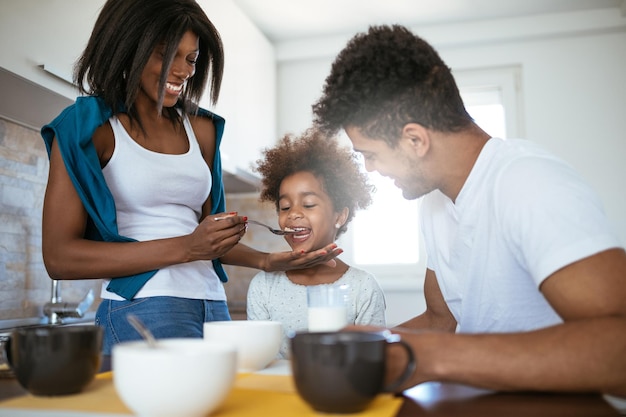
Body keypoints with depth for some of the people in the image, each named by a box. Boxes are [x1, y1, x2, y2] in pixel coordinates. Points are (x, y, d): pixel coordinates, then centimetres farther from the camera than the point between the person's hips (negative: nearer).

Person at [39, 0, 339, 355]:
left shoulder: (202, 129, 13)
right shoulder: (87, 127, -2)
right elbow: (59, 257, -9)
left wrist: (265, 260, 0)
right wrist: (185, 248, -16)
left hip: (213, 307, 5)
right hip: (141, 309, -5)